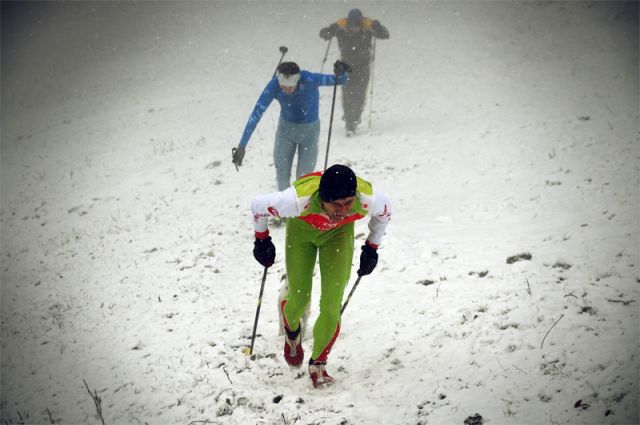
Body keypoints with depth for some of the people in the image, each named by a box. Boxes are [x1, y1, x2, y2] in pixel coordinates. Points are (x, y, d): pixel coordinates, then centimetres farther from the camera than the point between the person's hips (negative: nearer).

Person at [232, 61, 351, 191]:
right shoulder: (274, 86, -28)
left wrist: (341, 74, -61)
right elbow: (256, 114, -24)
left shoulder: (308, 80, -33)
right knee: (282, 178, 7)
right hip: (286, 128, 2)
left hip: (309, 130, -2)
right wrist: (241, 146, -26)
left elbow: (340, 79, -34)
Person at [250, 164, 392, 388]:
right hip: (302, 229, -1)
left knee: (331, 307, -9)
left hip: (339, 232, 1)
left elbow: (384, 211, -10)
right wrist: (261, 240, -6)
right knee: (300, 298, 3)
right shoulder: (299, 199, -43)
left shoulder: (368, 199, -38)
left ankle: (318, 363, 15)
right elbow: (258, 205, -23)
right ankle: (292, 331, 41)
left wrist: (372, 247, 2)